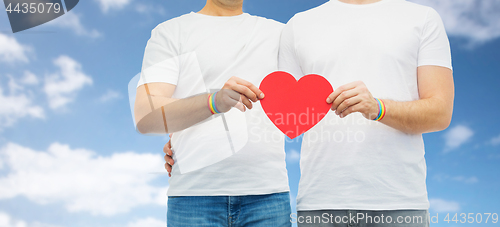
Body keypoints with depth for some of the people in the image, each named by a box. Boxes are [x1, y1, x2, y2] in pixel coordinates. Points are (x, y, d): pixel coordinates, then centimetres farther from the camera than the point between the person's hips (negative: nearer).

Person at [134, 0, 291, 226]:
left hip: (267, 193, 2)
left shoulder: (281, 33, 16)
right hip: (193, 196, -1)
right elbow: (145, 117, -8)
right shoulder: (169, 32, 7)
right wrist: (214, 102, -22)